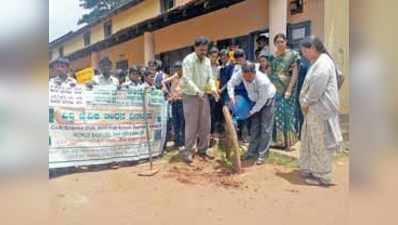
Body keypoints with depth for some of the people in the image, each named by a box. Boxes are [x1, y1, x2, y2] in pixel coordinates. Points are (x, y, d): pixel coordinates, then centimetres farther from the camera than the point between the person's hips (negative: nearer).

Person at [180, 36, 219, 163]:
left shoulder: (207, 61, 9)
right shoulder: (188, 60, -12)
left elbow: (210, 77, 9)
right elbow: (187, 80, -20)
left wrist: (213, 89, -10)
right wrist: (197, 92, -31)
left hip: (203, 96, 7)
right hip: (190, 96, -6)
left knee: (205, 125, 9)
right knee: (191, 125, -4)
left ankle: (202, 150, 22)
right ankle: (187, 152, 7)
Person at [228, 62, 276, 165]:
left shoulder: (263, 81, -38)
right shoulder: (241, 75, -25)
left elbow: (262, 100, -27)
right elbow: (231, 83, -9)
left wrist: (252, 111, -20)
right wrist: (231, 97, -22)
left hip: (267, 101, -5)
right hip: (255, 101, 5)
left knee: (265, 128, -5)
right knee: (254, 126, 8)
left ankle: (262, 155, 2)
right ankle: (252, 151, 18)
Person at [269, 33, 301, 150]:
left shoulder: (292, 55, -3)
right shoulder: (272, 56, 8)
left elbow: (295, 73, -9)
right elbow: (268, 73, 8)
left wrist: (289, 90, -16)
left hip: (286, 90, -4)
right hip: (274, 90, 4)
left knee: (287, 114, 1)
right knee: (275, 115, 6)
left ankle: (288, 142, 11)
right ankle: (278, 140, 17)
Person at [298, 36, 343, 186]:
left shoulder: (323, 63, -17)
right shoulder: (317, 62, 15)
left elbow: (317, 89, -23)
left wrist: (305, 102, -11)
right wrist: (306, 103, 7)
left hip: (320, 109, -10)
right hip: (314, 108, 10)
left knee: (320, 142, -1)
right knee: (310, 139, 17)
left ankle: (322, 176, 11)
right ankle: (311, 169, 30)